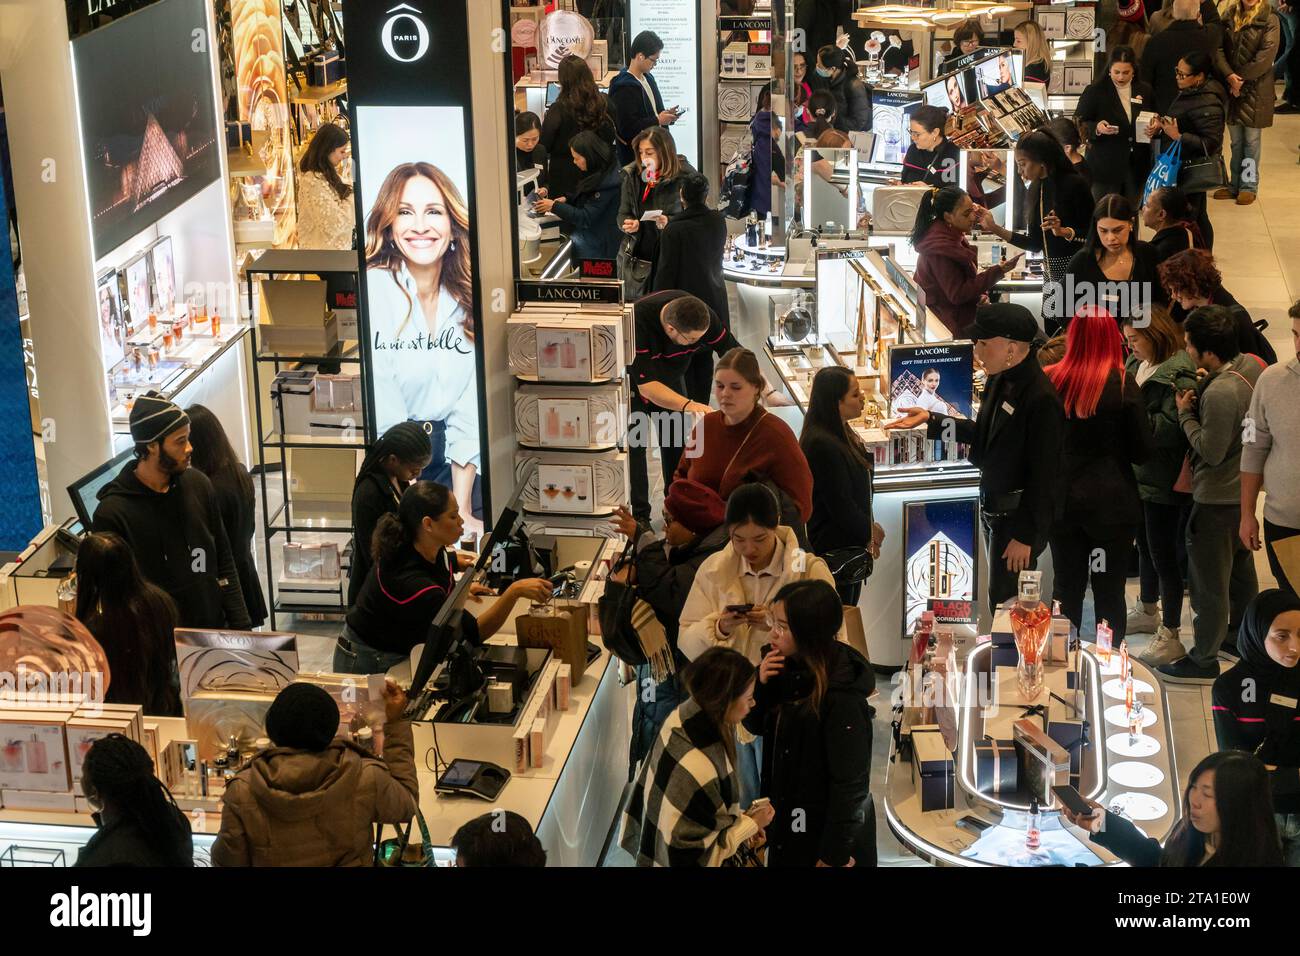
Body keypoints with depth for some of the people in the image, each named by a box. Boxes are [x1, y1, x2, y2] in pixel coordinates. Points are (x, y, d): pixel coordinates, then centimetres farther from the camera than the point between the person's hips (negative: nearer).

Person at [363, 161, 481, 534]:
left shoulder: (465, 303, 4)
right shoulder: (371, 292, -14)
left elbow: (469, 413, 1)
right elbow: (383, 416, -16)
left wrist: (463, 512, -7)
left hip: (449, 461, 5)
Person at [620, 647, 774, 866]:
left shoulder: (683, 716, -13)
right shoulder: (699, 768, -37)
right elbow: (694, 852, -25)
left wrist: (740, 820, 1)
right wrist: (750, 824, -15)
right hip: (691, 859, -7)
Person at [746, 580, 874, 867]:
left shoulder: (843, 697, -27)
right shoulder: (786, 668, -4)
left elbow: (850, 784, -23)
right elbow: (756, 726, 8)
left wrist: (835, 856, -18)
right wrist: (761, 684, -12)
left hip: (828, 830, -7)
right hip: (787, 822, 8)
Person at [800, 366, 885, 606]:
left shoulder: (842, 436, 11)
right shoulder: (823, 445, -22)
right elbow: (841, 505, -20)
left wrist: (869, 530, 5)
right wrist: (869, 532, -5)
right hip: (832, 551, -10)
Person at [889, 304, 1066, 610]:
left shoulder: (1042, 399, -25)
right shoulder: (1000, 380, 3)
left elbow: (1043, 475, -22)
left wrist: (1026, 536, -18)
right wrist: (930, 419, 10)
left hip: (1020, 516, -9)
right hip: (994, 509, 9)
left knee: (1005, 602, -2)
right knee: (1000, 595, 19)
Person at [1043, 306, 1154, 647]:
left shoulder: (1049, 380, -5)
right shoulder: (1122, 384, -12)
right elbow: (1143, 450, -6)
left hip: (1061, 500, 3)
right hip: (1111, 500, -3)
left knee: (1066, 588, 14)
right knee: (1109, 593, 5)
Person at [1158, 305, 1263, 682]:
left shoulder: (1220, 393, -32)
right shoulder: (1251, 365, -4)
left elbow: (1211, 451, -26)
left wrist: (1186, 414, -15)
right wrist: (1203, 393, -3)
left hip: (1217, 499, -9)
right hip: (1244, 489, 10)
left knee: (1209, 580, 4)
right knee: (1241, 565, 27)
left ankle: (1204, 660, 15)